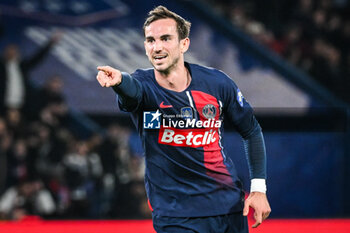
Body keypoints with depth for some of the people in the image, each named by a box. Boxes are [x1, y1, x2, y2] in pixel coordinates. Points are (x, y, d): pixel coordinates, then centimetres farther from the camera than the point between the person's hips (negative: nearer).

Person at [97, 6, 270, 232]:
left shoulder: (217, 82, -4)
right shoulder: (144, 85, -11)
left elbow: (251, 131, 8)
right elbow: (131, 88, -37)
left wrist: (259, 188, 2)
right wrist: (118, 80, -62)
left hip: (229, 206, 3)